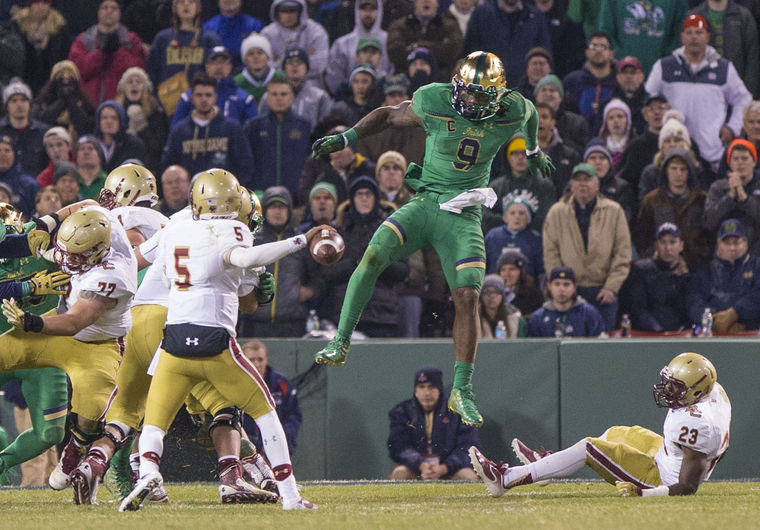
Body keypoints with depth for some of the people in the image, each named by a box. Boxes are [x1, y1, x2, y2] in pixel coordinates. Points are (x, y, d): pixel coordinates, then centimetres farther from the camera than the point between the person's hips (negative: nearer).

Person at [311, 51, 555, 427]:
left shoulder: (511, 112, -5)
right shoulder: (434, 104, -8)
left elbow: (530, 114, 20)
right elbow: (389, 115, 9)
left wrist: (533, 151, 39)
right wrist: (346, 138, 3)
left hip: (463, 217, 0)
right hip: (425, 203, 0)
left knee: (467, 297, -12)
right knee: (372, 258, -21)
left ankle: (462, 391, -5)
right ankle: (340, 343, -7)